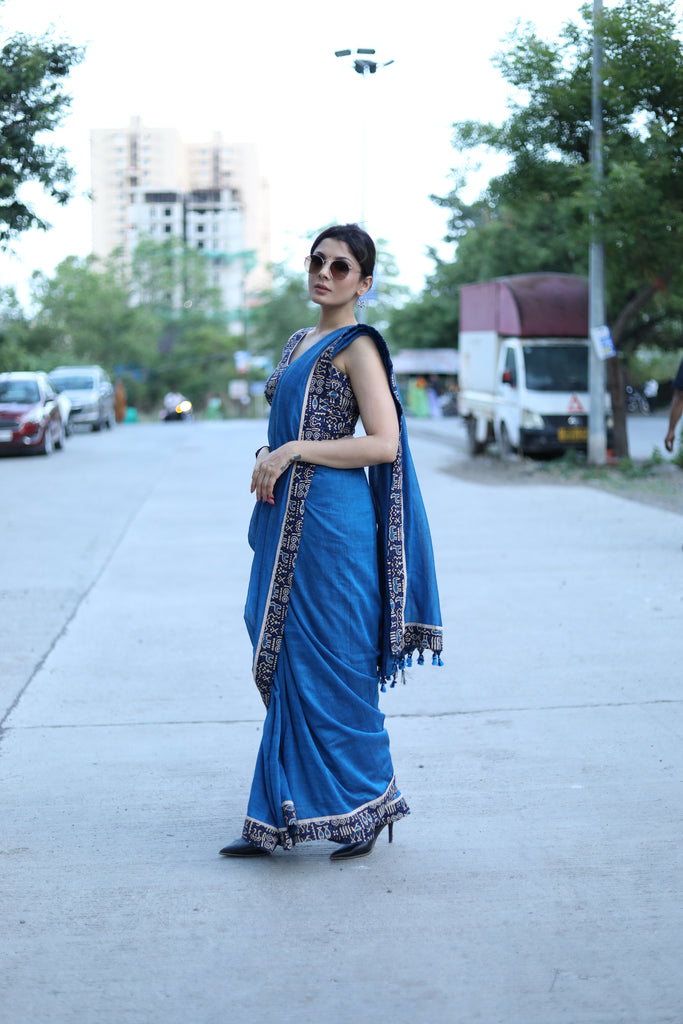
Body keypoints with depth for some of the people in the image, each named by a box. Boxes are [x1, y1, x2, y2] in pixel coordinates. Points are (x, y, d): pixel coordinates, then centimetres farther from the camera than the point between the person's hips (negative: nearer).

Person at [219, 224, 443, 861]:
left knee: (331, 663, -2)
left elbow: (384, 444, -16)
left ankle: (368, 804, 12)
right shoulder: (300, 343, 18)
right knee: (285, 665, 9)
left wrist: (293, 451, -16)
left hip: (331, 522, -9)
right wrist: (268, 462, 7)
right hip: (286, 521, 9)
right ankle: (279, 817, 16)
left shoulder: (357, 347, -8)